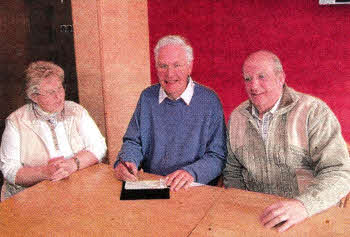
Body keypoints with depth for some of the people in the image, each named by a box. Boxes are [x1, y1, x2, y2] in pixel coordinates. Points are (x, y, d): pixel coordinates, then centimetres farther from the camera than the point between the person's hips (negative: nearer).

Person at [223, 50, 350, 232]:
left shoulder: (314, 111, -7)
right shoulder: (237, 117, 8)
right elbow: (233, 172, 15)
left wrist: (304, 205, -30)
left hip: (311, 216, -2)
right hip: (255, 215, 3)